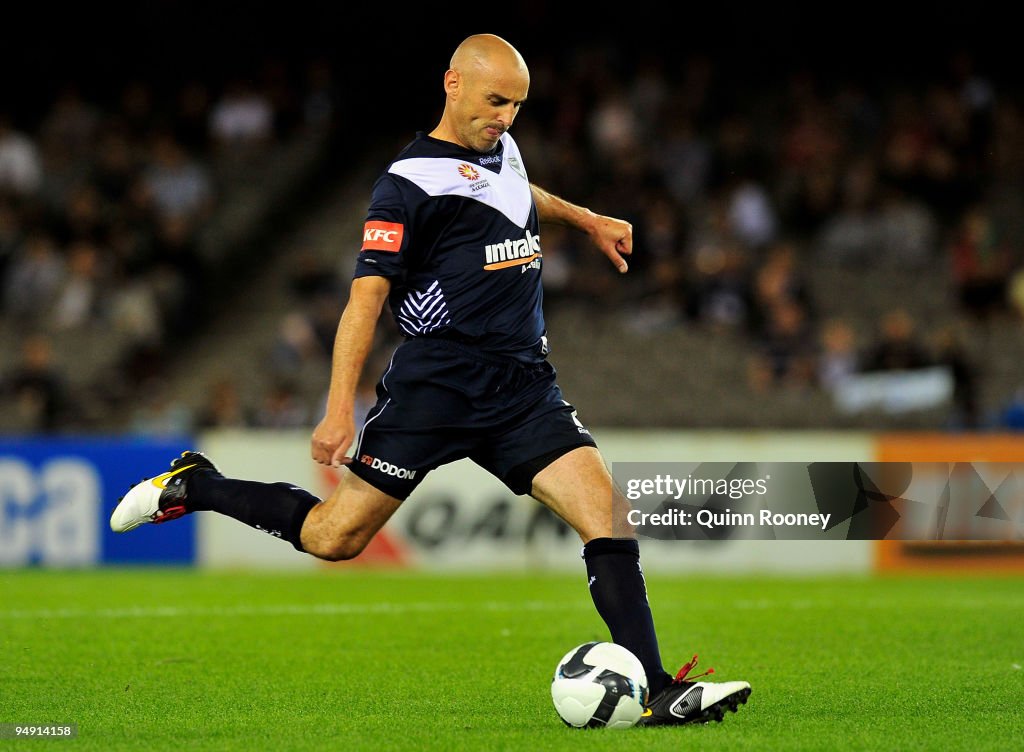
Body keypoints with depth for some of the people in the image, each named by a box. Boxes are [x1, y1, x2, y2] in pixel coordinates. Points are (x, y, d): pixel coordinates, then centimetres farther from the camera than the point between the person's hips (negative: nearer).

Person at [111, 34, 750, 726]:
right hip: (434, 389, -6)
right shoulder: (410, 182, -10)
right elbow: (367, 294, -16)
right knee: (335, 537, 0)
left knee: (608, 513, -12)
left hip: (524, 387, 6)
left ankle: (660, 693, -14)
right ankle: (191, 488, 23)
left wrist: (585, 219, 38)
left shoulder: (502, 150, 14)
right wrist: (340, 409, -21)